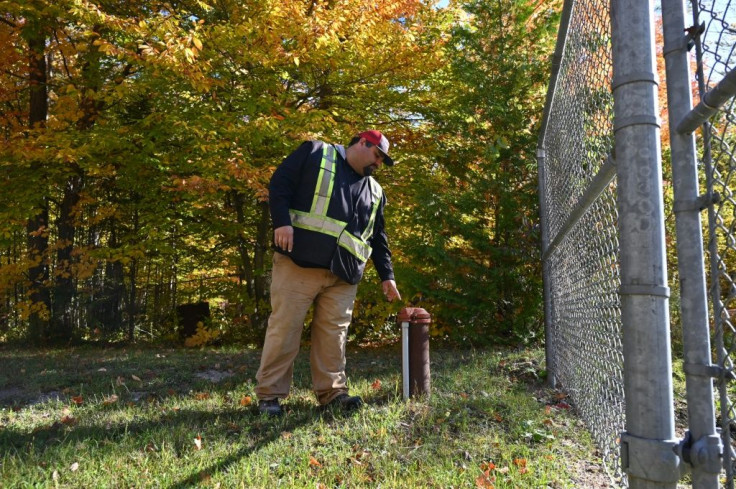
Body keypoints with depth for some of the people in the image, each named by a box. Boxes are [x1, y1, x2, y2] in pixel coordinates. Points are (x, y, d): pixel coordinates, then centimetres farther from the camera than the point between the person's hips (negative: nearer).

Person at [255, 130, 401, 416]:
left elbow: (378, 238, 24)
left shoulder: (375, 192, 23)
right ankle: (269, 394, 8)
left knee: (334, 333, 3)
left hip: (343, 273, 5)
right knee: (284, 326, -2)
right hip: (299, 260, -5)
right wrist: (282, 222, -14)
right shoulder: (315, 153, 9)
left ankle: (332, 391, 15)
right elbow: (279, 184, 0)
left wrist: (386, 275, 17)